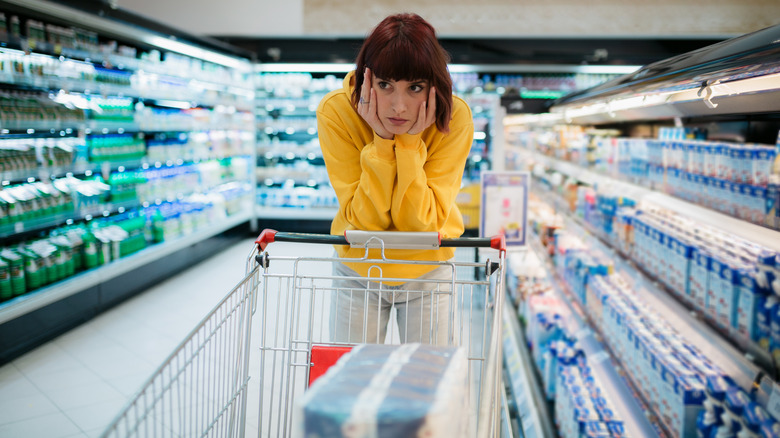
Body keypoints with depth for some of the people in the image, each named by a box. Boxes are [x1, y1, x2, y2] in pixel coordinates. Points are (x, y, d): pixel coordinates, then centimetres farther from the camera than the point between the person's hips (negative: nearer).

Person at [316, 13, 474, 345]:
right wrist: (381, 142, -33)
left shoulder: (455, 118, -23)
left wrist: (410, 144, -33)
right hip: (357, 273, 0)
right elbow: (363, 220, -23)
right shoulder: (336, 111, -23)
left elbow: (423, 223, -24)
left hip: (428, 275, 0)